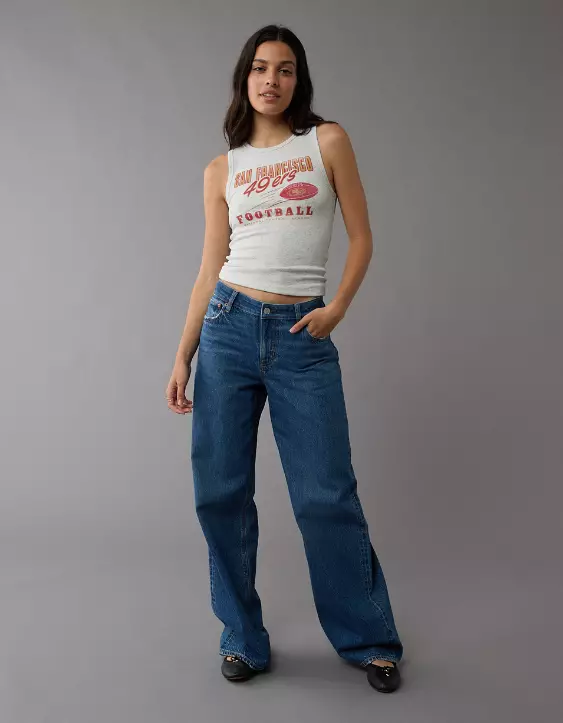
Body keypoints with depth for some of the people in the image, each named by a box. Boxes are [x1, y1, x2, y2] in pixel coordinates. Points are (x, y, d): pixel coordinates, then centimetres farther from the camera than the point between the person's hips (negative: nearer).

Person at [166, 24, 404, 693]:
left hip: (302, 337, -2)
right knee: (220, 493, 2)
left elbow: (361, 237, 6)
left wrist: (338, 309, -8)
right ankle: (244, 639, 22)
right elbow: (211, 269, 10)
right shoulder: (221, 170, 12)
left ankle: (369, 638, 20)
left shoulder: (327, 140, 7)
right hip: (229, 326, 3)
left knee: (326, 495, -2)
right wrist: (182, 357, 6)